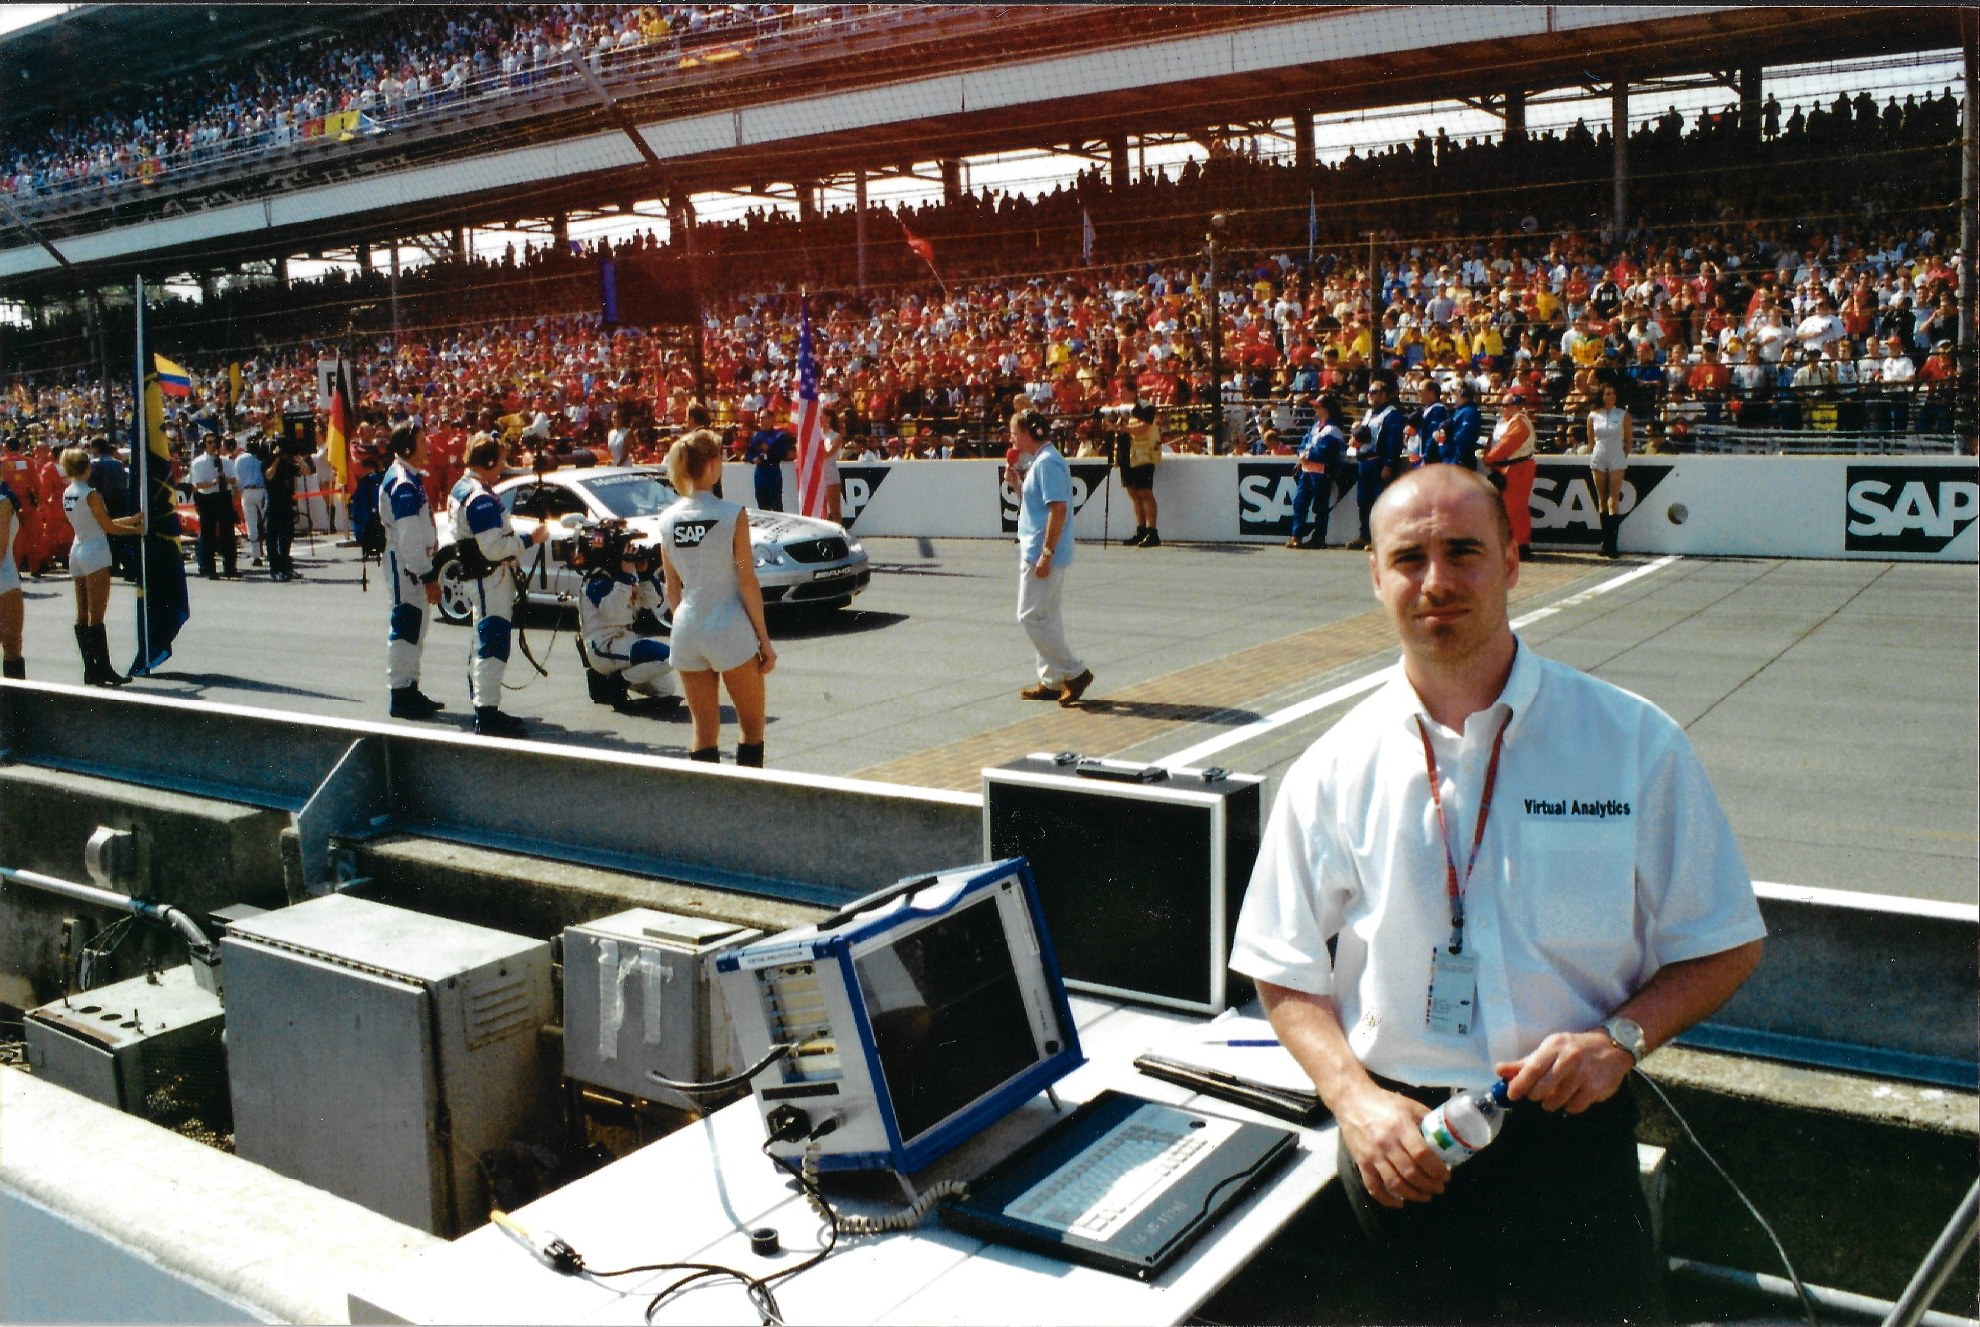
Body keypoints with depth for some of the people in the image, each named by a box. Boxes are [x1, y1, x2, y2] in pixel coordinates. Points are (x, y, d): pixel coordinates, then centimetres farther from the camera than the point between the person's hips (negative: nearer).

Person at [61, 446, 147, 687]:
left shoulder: (67, 494, 10)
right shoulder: (91, 495, -14)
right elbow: (108, 527, -9)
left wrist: (133, 518, 15)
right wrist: (137, 529, 5)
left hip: (76, 553, 8)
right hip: (95, 555, -8)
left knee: (83, 616, 7)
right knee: (96, 616, -7)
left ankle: (90, 670, 10)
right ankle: (103, 669, -6)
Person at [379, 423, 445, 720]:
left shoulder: (410, 477, 14)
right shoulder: (403, 483, -18)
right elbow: (409, 537, -23)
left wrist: (431, 570, 20)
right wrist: (428, 576, -21)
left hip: (414, 565, 11)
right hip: (406, 568, -11)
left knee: (413, 627, 16)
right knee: (405, 627, -6)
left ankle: (410, 690, 25)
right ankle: (401, 696, -1)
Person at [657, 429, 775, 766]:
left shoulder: (667, 519, 3)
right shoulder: (733, 514, -10)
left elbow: (672, 588, 8)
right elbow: (747, 583, -8)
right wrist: (764, 640, -2)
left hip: (686, 633, 5)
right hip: (730, 632, -4)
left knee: (703, 731, 11)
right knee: (752, 726, 9)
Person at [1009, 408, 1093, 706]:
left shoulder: (1047, 462, -16)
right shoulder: (1038, 461, 16)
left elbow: (1058, 509, -23)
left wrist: (1046, 554, -24)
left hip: (1042, 555, -10)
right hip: (1036, 553, 10)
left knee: (1031, 617, -7)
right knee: (1047, 619, 13)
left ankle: (1075, 672, -3)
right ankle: (1052, 681, 19)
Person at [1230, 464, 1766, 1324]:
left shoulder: (1634, 744, -3)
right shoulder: (1332, 772, 0)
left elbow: (1723, 946, 4)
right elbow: (1286, 971, 6)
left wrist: (1621, 1037, -13)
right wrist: (1355, 1099, -10)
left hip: (1568, 1134, 0)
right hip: (1399, 1141, 1)